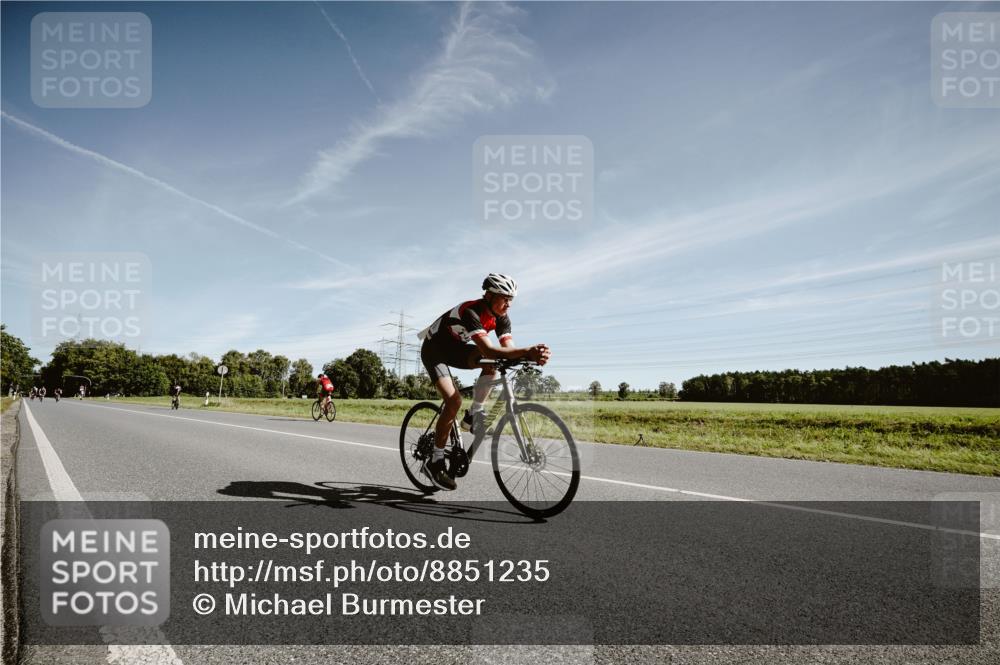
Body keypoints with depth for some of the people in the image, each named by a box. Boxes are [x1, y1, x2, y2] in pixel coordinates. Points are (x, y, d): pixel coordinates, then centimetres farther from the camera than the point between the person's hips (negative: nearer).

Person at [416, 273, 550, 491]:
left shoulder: (500, 317, -12)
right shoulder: (470, 312, -35)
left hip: (455, 348, 7)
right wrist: (527, 351, -58)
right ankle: (434, 462, -9)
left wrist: (533, 354, -43)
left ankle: (473, 415, -6)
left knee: (492, 363, -21)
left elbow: (509, 349, -22)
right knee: (454, 400, -22)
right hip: (434, 349, -7)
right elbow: (488, 350, -47)